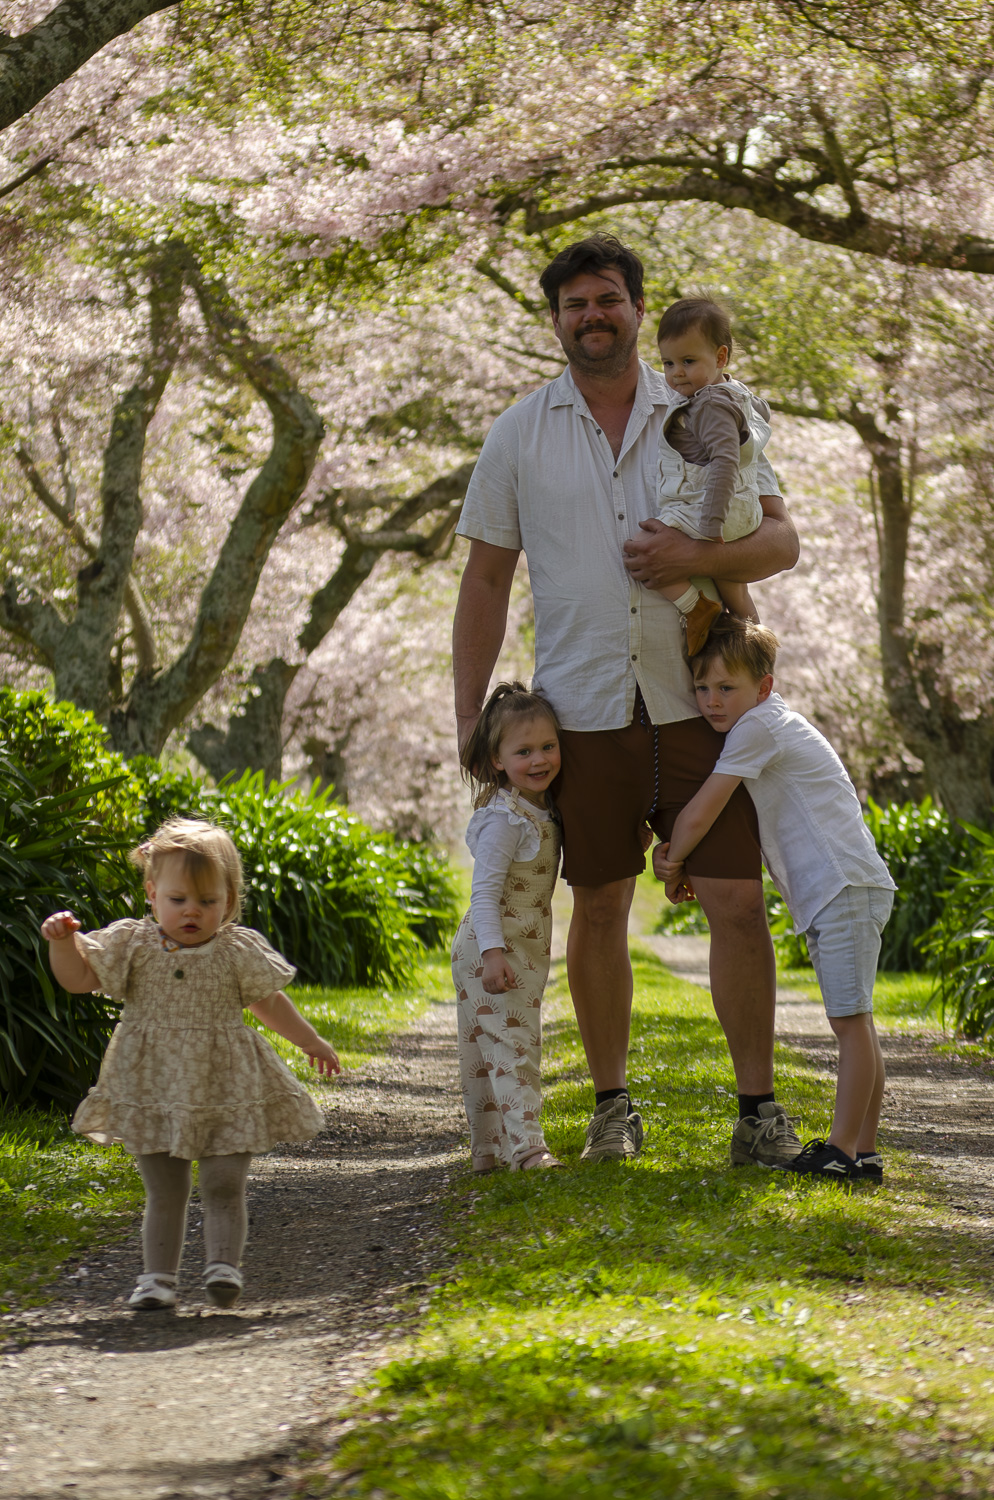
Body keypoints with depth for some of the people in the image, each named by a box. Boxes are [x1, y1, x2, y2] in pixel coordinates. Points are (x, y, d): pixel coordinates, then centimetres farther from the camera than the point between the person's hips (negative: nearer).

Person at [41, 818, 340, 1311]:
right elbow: (78, 977, 2)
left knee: (224, 1186, -5)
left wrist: (312, 1043, 20)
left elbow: (269, 1003, 13)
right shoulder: (133, 945, 0)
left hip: (226, 1091, -1)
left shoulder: (239, 952, -1)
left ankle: (223, 1265, -3)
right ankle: (159, 1277, 9)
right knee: (164, 1191, 5)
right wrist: (63, 940, -17)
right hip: (155, 1089, 1)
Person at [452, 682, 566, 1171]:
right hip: (494, 952, -9)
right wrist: (493, 952, -31)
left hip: (523, 951, 9)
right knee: (511, 1046, -16)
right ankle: (526, 1145, -22)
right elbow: (484, 892, -23)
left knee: (486, 1052, 15)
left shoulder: (541, 810, 10)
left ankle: (486, 1148, 21)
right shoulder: (504, 819, -18)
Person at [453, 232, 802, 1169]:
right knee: (598, 910, 6)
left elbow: (781, 539, 5)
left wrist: (697, 557, -16)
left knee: (737, 903, -4)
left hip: (699, 701, 0)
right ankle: (610, 1104, 19)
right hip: (584, 711, 0)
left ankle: (757, 1108, 5)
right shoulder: (519, 434, 7)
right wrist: (469, 721, 3)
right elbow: (484, 582, 9)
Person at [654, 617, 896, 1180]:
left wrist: (675, 866, 5)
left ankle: (846, 1149, -12)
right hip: (829, 895, 11)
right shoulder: (764, 727, 19)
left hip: (846, 886, -11)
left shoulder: (758, 726, -12)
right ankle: (863, 1148, 12)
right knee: (853, 1022, 10)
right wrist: (673, 856, 5)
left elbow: (700, 813, -11)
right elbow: (716, 817, 23)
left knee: (851, 1021, -10)